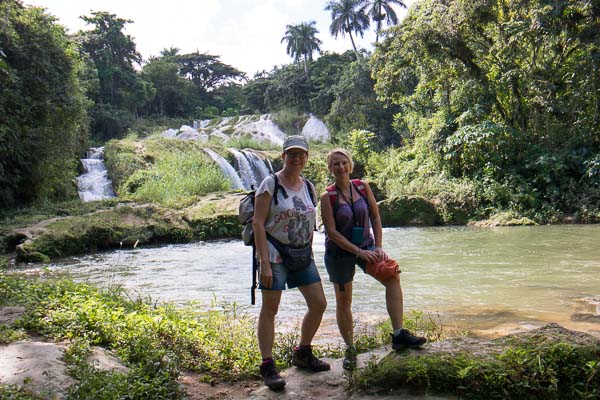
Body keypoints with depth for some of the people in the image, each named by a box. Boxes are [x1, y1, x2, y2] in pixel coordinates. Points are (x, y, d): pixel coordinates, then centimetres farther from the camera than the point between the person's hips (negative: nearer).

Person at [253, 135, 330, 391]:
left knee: (319, 304, 7)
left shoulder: (308, 187, 9)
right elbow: (258, 223, -14)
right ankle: (268, 367, 10)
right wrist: (264, 262, -18)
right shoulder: (270, 184, -9)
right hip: (275, 253, -6)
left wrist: (309, 253, 12)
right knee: (270, 310, -1)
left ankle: (302, 354, 26)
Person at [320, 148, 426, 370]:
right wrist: (359, 252, -19)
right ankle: (350, 349, 20)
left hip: (366, 245, 3)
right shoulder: (328, 196, -11)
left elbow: (375, 217, 4)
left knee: (392, 275, -20)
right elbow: (332, 232, -15)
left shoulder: (363, 187, -1)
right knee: (343, 301, 4)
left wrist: (378, 247, -6)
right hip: (339, 252, -3)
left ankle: (399, 334, -16)